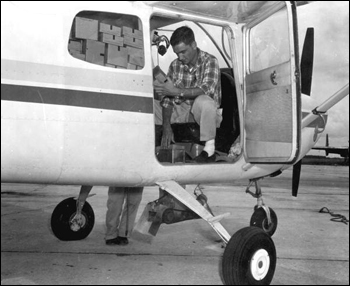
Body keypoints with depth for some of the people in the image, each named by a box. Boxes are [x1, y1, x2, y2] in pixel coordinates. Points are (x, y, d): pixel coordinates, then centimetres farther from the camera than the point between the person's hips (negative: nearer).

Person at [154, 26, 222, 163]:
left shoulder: (210, 61, -11)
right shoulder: (175, 65, 1)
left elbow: (206, 90, -28)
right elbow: (167, 98, -4)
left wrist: (177, 91, -36)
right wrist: (166, 127, -16)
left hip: (206, 112, -4)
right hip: (181, 110, 4)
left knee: (203, 101, -38)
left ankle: (210, 149, -25)